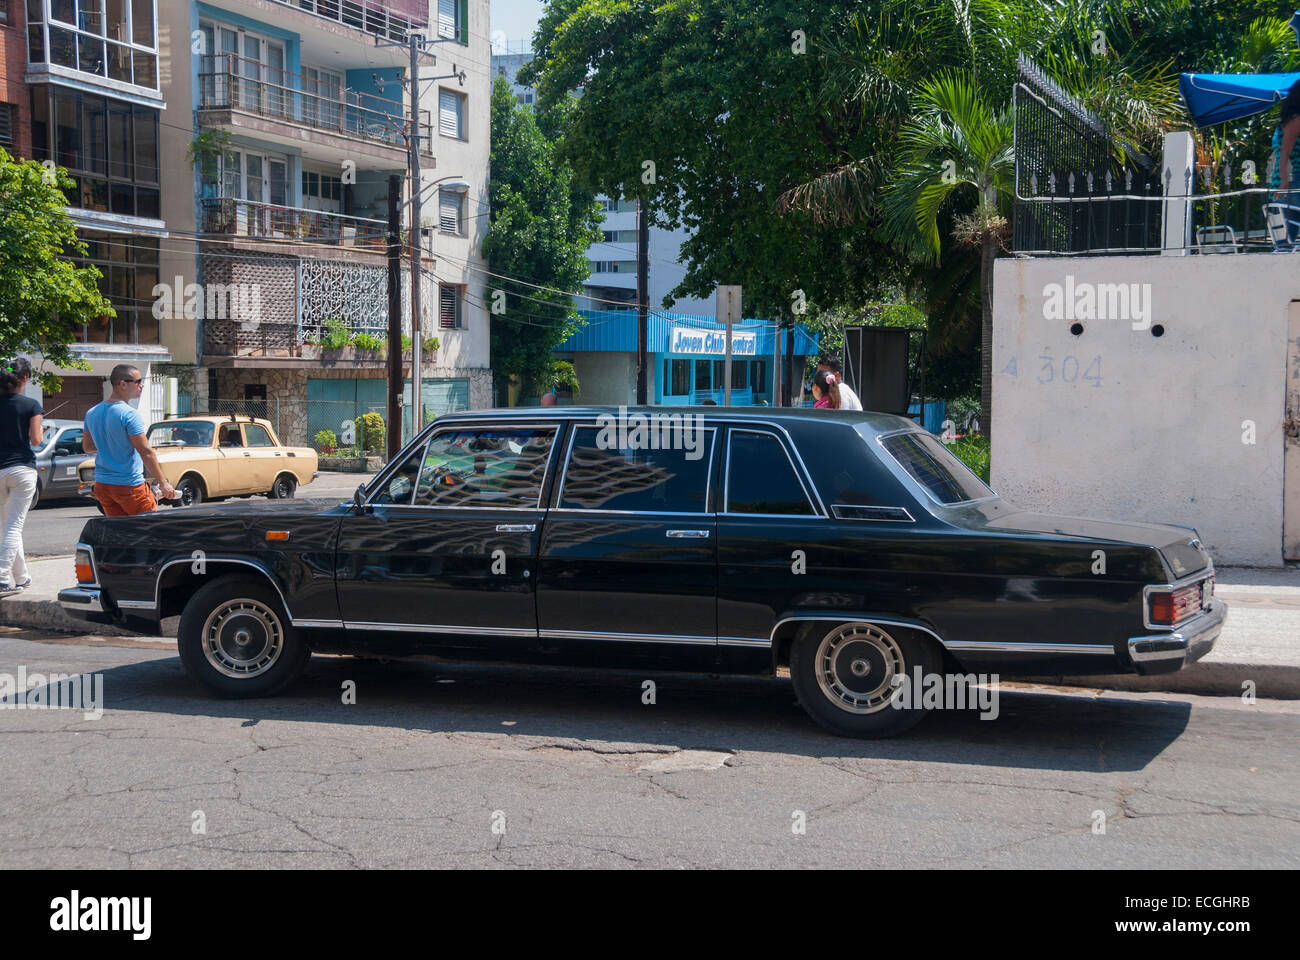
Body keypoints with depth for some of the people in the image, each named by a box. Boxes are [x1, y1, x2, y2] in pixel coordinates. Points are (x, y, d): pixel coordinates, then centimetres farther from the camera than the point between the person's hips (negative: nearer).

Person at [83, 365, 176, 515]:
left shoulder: (92, 413, 7)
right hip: (129, 485, -7)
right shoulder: (130, 414, -17)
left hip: (101, 485, 7)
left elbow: (88, 447, 18)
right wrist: (163, 482, -13)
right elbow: (146, 452, -18)